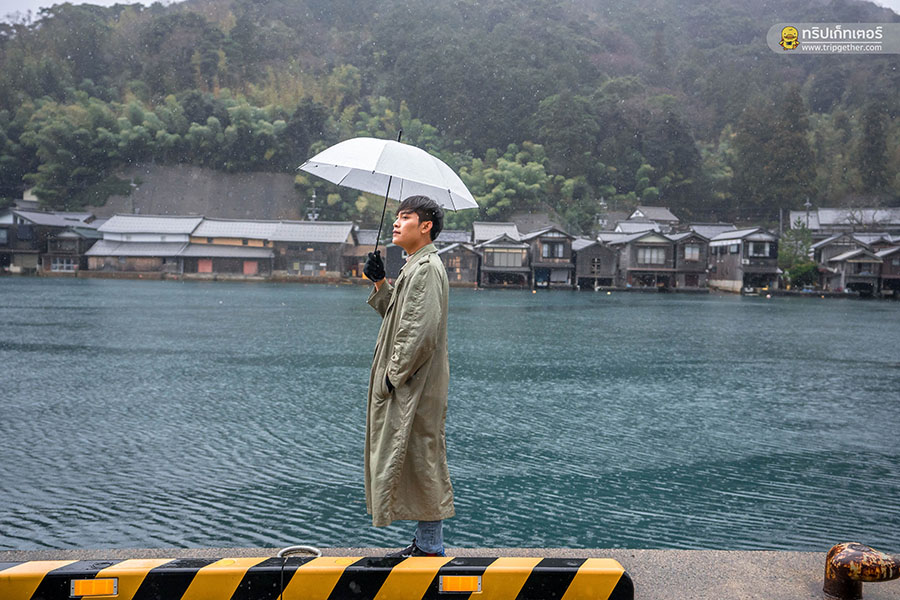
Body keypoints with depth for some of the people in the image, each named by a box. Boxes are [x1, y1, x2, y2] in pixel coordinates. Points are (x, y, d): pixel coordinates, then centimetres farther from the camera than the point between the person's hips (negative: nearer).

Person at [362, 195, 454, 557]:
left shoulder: (426, 268, -16)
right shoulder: (414, 266, 16)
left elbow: (420, 331, -22)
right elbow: (396, 315, 22)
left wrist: (395, 375, -17)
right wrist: (380, 284, 9)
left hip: (417, 387, -10)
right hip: (405, 383, 10)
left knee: (421, 459, -2)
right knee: (417, 461, 14)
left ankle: (430, 547, 8)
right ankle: (425, 542, 24)